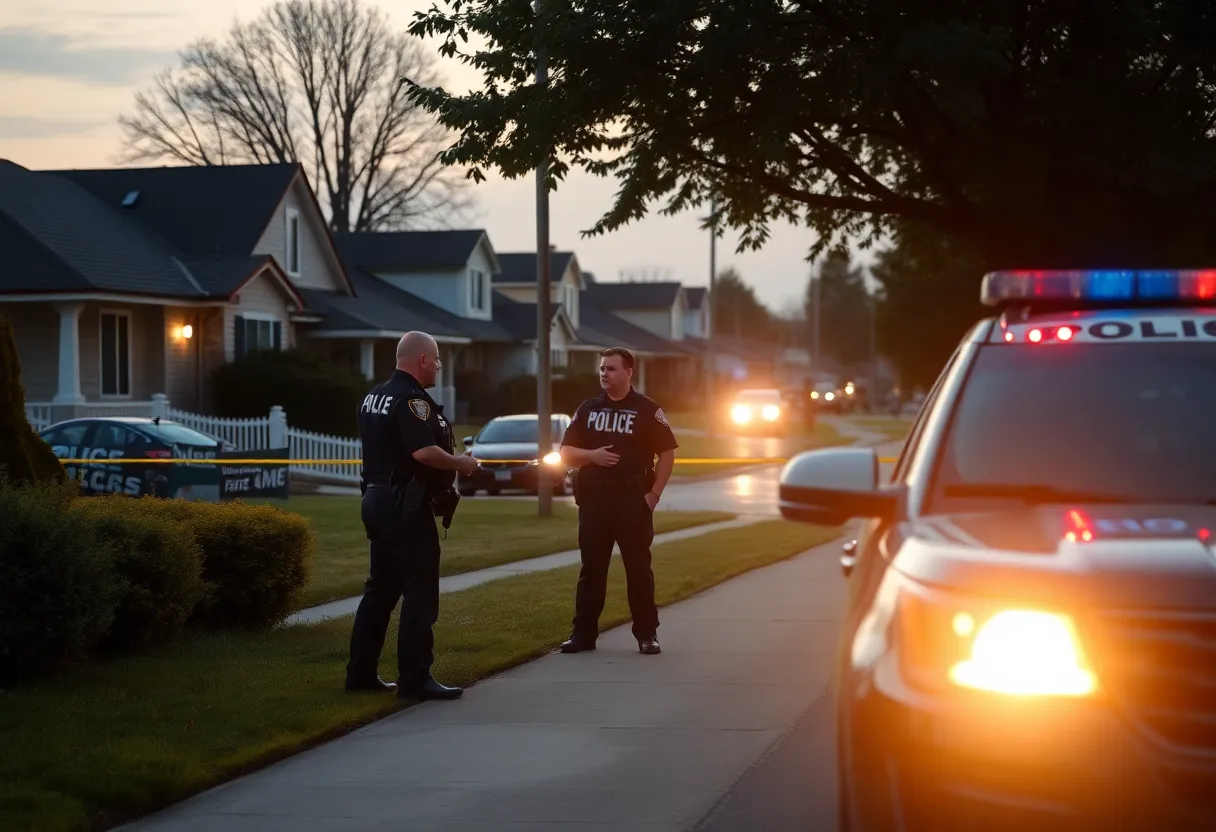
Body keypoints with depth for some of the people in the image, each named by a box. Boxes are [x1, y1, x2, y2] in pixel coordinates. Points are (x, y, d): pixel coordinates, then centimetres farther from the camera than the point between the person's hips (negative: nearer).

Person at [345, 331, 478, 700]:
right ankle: (415, 679, -6)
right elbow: (423, 451, -27)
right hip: (405, 505, -10)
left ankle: (361, 672, 18)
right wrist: (459, 463, -11)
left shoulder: (374, 396, 14)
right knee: (420, 593, -6)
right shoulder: (411, 399, -16)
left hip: (377, 499, 10)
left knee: (381, 587, 15)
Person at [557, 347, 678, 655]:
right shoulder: (588, 409, 10)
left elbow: (667, 453, 0)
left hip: (633, 499, -3)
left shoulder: (647, 410, 0)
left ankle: (647, 634, 7)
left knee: (638, 568, 1)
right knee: (591, 568, 6)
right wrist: (591, 455, -11)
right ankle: (584, 633, 11)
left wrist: (654, 494, -8)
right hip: (593, 499, 3)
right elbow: (566, 453, 9)